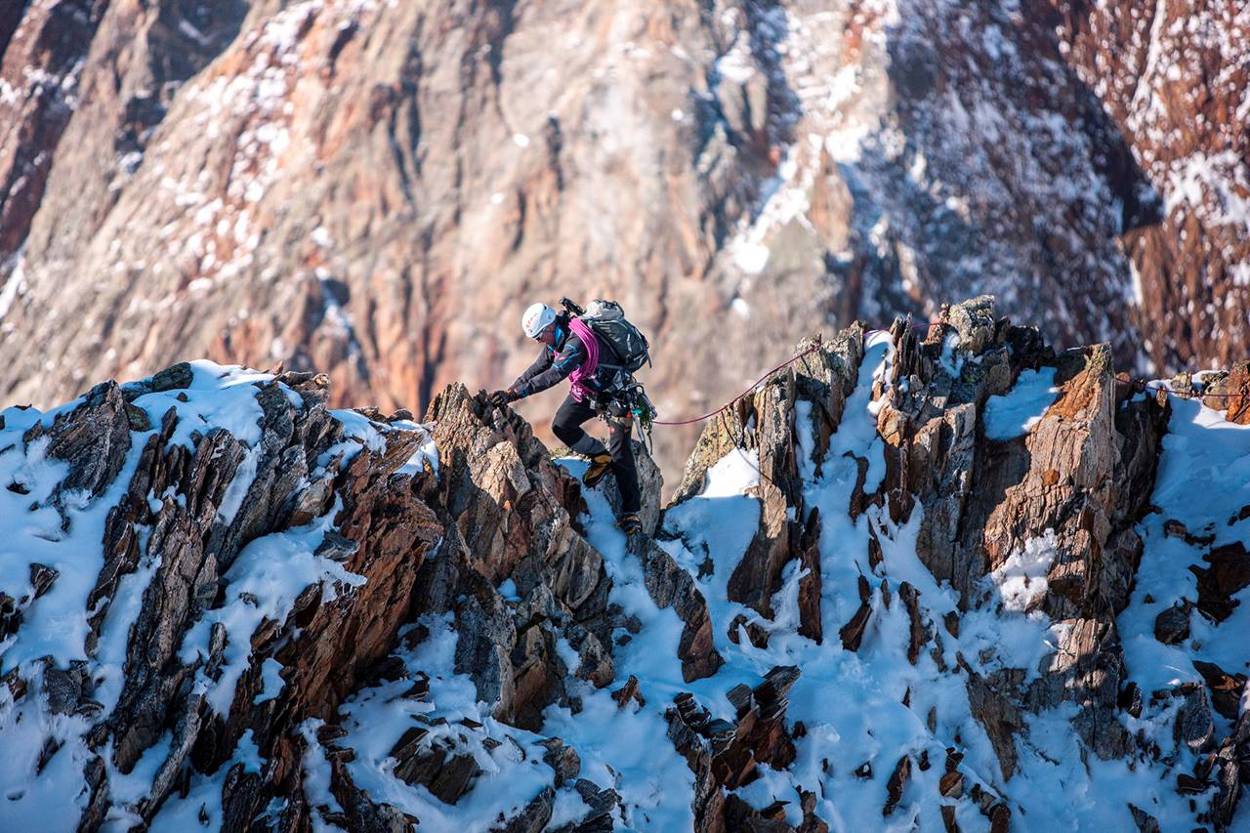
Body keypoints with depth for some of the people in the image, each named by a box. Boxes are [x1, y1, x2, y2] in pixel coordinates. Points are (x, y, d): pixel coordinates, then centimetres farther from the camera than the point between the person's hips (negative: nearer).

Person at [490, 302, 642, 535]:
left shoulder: (576, 342, -35)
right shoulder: (557, 339, -6)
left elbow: (554, 375, -45)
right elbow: (537, 368, 2)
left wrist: (515, 393, -48)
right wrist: (509, 391, -8)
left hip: (615, 393, -9)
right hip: (586, 390, 9)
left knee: (620, 452, -8)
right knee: (561, 426, -4)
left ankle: (630, 512, -2)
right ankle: (600, 456, 14)